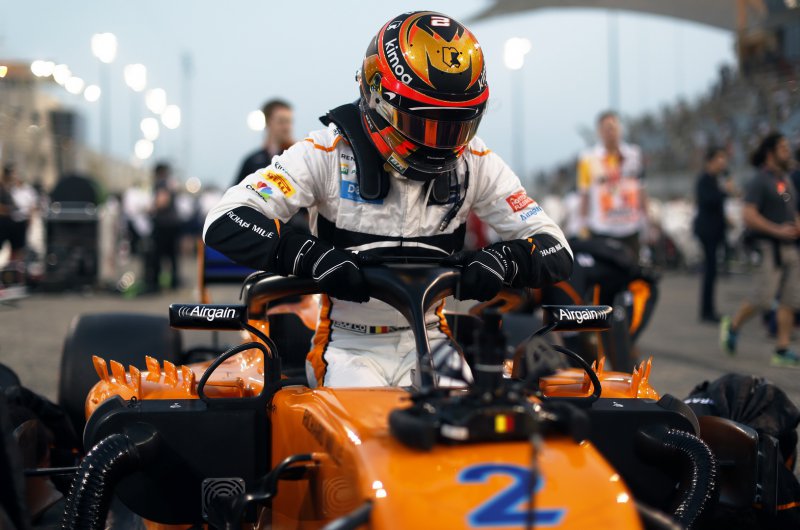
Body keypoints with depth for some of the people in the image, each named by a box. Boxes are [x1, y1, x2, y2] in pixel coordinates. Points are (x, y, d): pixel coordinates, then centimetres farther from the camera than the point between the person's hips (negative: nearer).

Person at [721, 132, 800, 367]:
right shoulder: (760, 181, -7)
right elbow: (748, 215, -17)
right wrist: (777, 230, -20)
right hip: (768, 246, -8)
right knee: (762, 297, -10)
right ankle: (732, 326, 15)